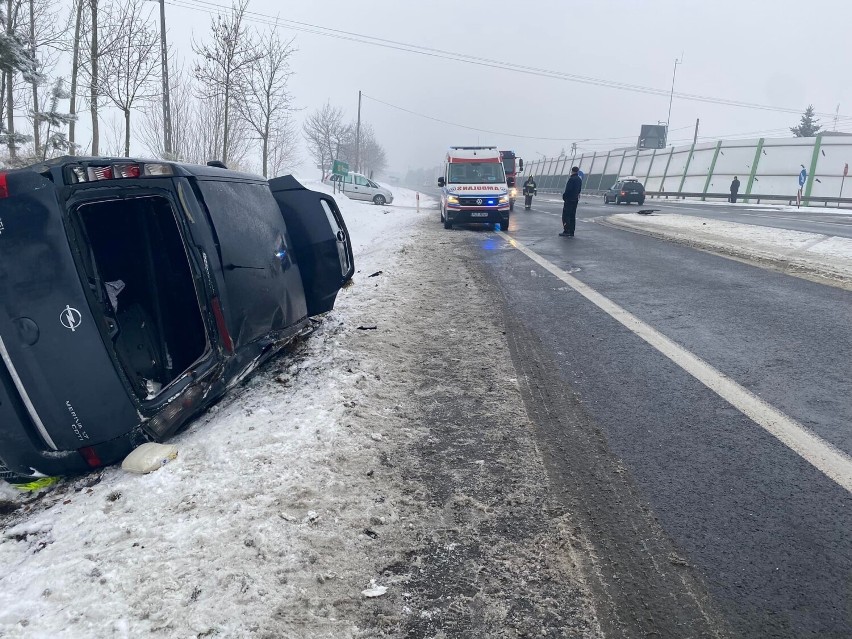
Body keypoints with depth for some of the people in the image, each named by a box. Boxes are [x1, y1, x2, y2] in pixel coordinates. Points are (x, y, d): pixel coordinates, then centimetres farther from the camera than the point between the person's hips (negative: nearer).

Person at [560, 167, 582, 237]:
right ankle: (571, 232, 13)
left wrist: (564, 196, -6)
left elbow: (568, 190, -18)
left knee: (566, 215, -5)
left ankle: (566, 231, -9)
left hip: (569, 199, -9)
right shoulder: (579, 180, 12)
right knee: (572, 216, 12)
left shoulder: (572, 179, -16)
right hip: (575, 200, 9)